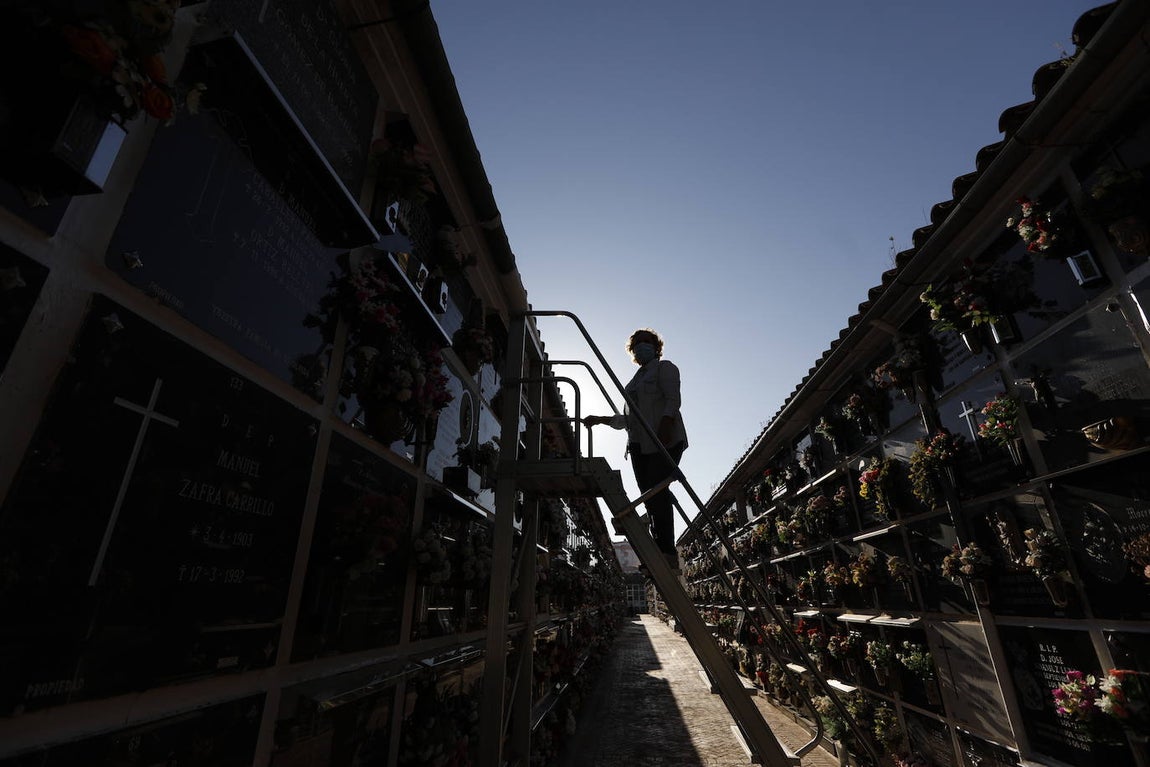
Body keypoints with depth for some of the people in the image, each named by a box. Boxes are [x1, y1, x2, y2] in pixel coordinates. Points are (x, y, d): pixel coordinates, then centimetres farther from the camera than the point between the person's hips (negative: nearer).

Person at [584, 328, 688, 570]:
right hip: (639, 444, 7)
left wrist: (665, 426, -24)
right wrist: (600, 420, 21)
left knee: (658, 491, -18)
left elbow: (673, 399, -9)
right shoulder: (636, 379, 29)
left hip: (664, 440, -7)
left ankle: (667, 552, -18)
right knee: (649, 496, -2)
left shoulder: (664, 367, 8)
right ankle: (663, 555, -2)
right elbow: (628, 419, 29)